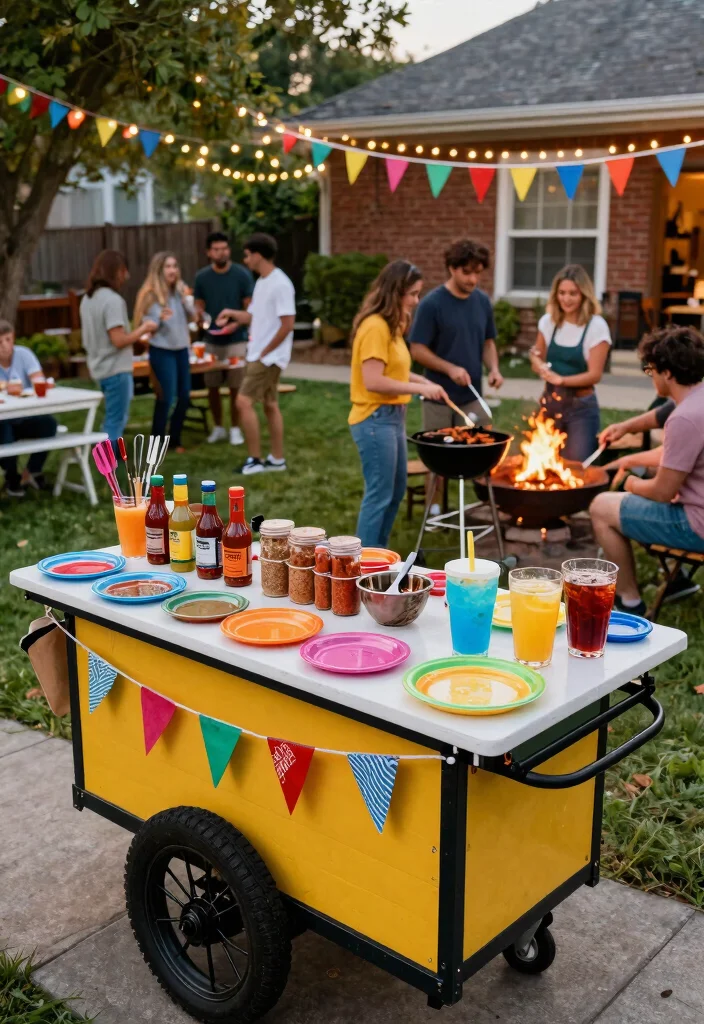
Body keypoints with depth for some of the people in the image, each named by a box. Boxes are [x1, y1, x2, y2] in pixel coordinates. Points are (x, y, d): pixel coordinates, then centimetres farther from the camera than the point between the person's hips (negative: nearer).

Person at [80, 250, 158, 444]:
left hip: (100, 368, 9)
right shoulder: (112, 299, -19)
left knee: (113, 420, 20)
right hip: (116, 369, -9)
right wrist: (143, 328, -9)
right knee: (115, 422, -1)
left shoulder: (88, 298, 10)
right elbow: (119, 340, -23)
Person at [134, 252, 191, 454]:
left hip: (181, 349, 6)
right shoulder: (150, 294, -9)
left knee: (184, 396, 9)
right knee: (166, 397, -6)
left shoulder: (180, 290, 6)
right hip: (161, 351, -6)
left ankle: (175, 439, 24)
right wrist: (159, 319, -26)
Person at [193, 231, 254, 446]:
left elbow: (250, 308, -5)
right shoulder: (202, 277, 2)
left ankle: (235, 429, 14)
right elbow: (199, 306, 10)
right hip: (211, 340, 3)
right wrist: (200, 315, -13)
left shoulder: (242, 274, -6)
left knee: (235, 387, 0)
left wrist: (235, 324, -20)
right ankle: (218, 427, 21)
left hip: (236, 340, -3)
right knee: (212, 387, 7)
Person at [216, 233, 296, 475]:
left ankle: (255, 460, -5)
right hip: (258, 354, 10)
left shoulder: (280, 284, -19)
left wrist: (265, 352, -17)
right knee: (270, 405, 13)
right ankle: (277, 459, 21)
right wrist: (233, 313, 3)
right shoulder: (262, 282, 12)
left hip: (269, 356, -10)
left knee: (244, 402, -12)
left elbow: (287, 324, -22)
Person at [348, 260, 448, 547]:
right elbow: (373, 381, -24)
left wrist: (421, 380, 4)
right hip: (376, 419, -10)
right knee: (379, 495, -4)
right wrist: (420, 389, -19)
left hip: (393, 417, 10)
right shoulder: (375, 326, -17)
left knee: (396, 491, 18)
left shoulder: (391, 325, 12)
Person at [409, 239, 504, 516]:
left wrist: (493, 368, -6)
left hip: (472, 396, 4)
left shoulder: (483, 301, 3)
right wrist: (450, 369, -24)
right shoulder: (432, 304, -12)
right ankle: (434, 509, 22)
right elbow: (417, 350, -12)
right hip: (439, 397, -4)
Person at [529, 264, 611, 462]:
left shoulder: (596, 326, -11)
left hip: (581, 407, -4)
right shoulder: (548, 321, 3)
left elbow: (595, 374, -12)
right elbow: (537, 356, 13)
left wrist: (561, 379, -26)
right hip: (549, 403, 5)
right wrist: (541, 368, -11)